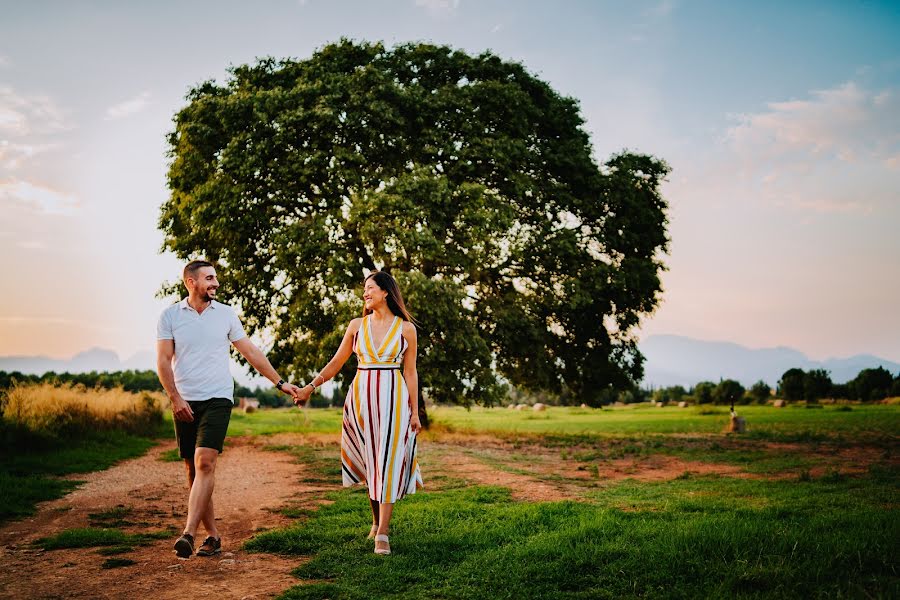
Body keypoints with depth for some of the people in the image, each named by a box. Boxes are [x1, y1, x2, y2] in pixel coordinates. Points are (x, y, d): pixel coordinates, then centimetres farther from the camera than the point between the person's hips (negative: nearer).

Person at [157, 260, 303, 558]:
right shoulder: (170, 316, 3)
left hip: (217, 399, -1)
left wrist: (280, 382, 9)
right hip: (185, 403, 1)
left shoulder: (225, 314, 7)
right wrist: (175, 398, -12)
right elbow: (163, 361, -1)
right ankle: (212, 535, 13)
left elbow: (251, 352, 11)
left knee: (205, 463, -17)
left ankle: (188, 534, -22)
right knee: (193, 469, 4)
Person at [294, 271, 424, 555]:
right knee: (370, 461, 7)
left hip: (393, 399, -2)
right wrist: (310, 387, 4)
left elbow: (410, 372, 5)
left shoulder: (406, 328, 2)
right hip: (361, 398, 2)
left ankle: (383, 533, -7)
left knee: (388, 462, -7)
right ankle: (377, 520, 24)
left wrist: (415, 412, 2)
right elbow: (336, 363, 11)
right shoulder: (357, 326, 8)